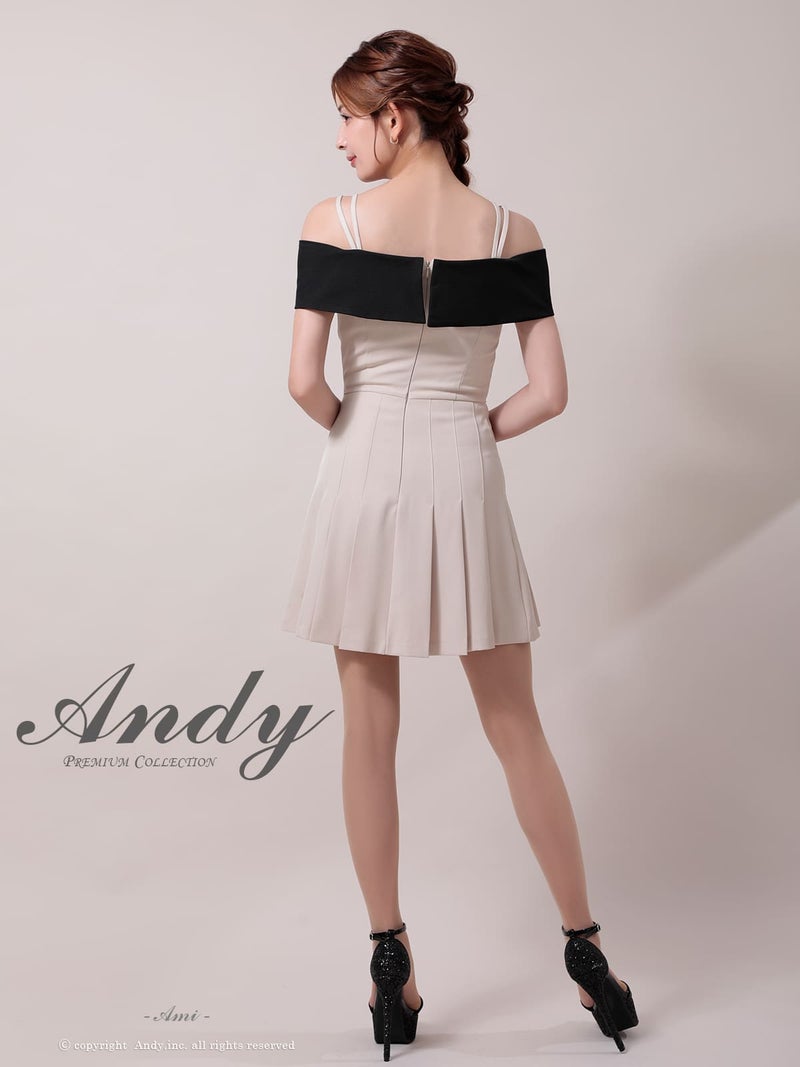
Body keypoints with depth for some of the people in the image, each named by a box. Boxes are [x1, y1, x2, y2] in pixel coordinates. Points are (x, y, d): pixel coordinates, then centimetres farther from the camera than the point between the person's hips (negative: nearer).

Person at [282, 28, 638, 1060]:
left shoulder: (334, 222, -6)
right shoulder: (511, 233, 0)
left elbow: (304, 381, -10)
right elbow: (548, 393, -4)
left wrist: (355, 429, 9)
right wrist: (469, 430, 10)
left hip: (363, 478, -1)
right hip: (465, 480, 2)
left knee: (369, 731, 12)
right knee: (516, 728, 14)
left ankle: (391, 967, 23)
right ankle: (585, 949, 26)